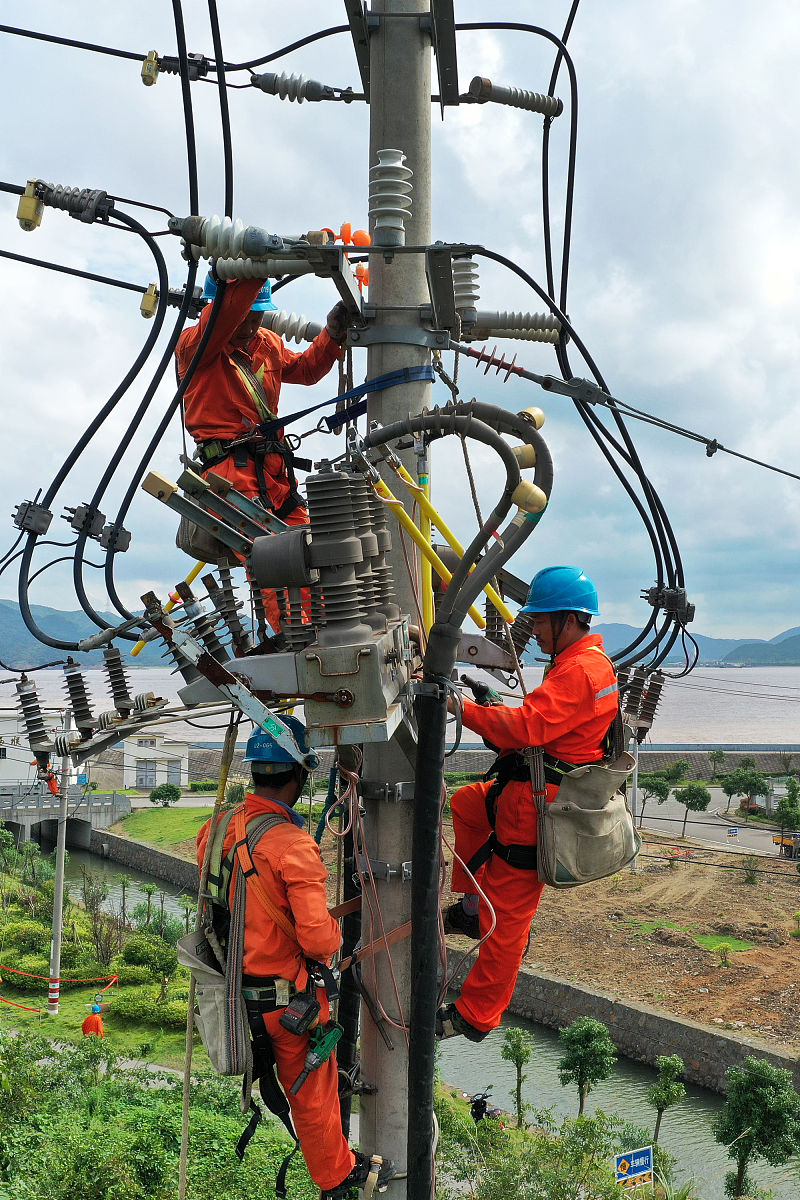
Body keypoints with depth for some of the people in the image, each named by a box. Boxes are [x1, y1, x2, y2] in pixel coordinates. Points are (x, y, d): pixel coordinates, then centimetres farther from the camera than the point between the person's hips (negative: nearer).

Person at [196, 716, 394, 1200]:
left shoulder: (216, 828, -4)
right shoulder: (294, 846, -26)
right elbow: (319, 941, -26)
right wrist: (334, 930, -5)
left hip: (229, 991, 6)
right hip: (285, 996, -6)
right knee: (312, 1092, 15)